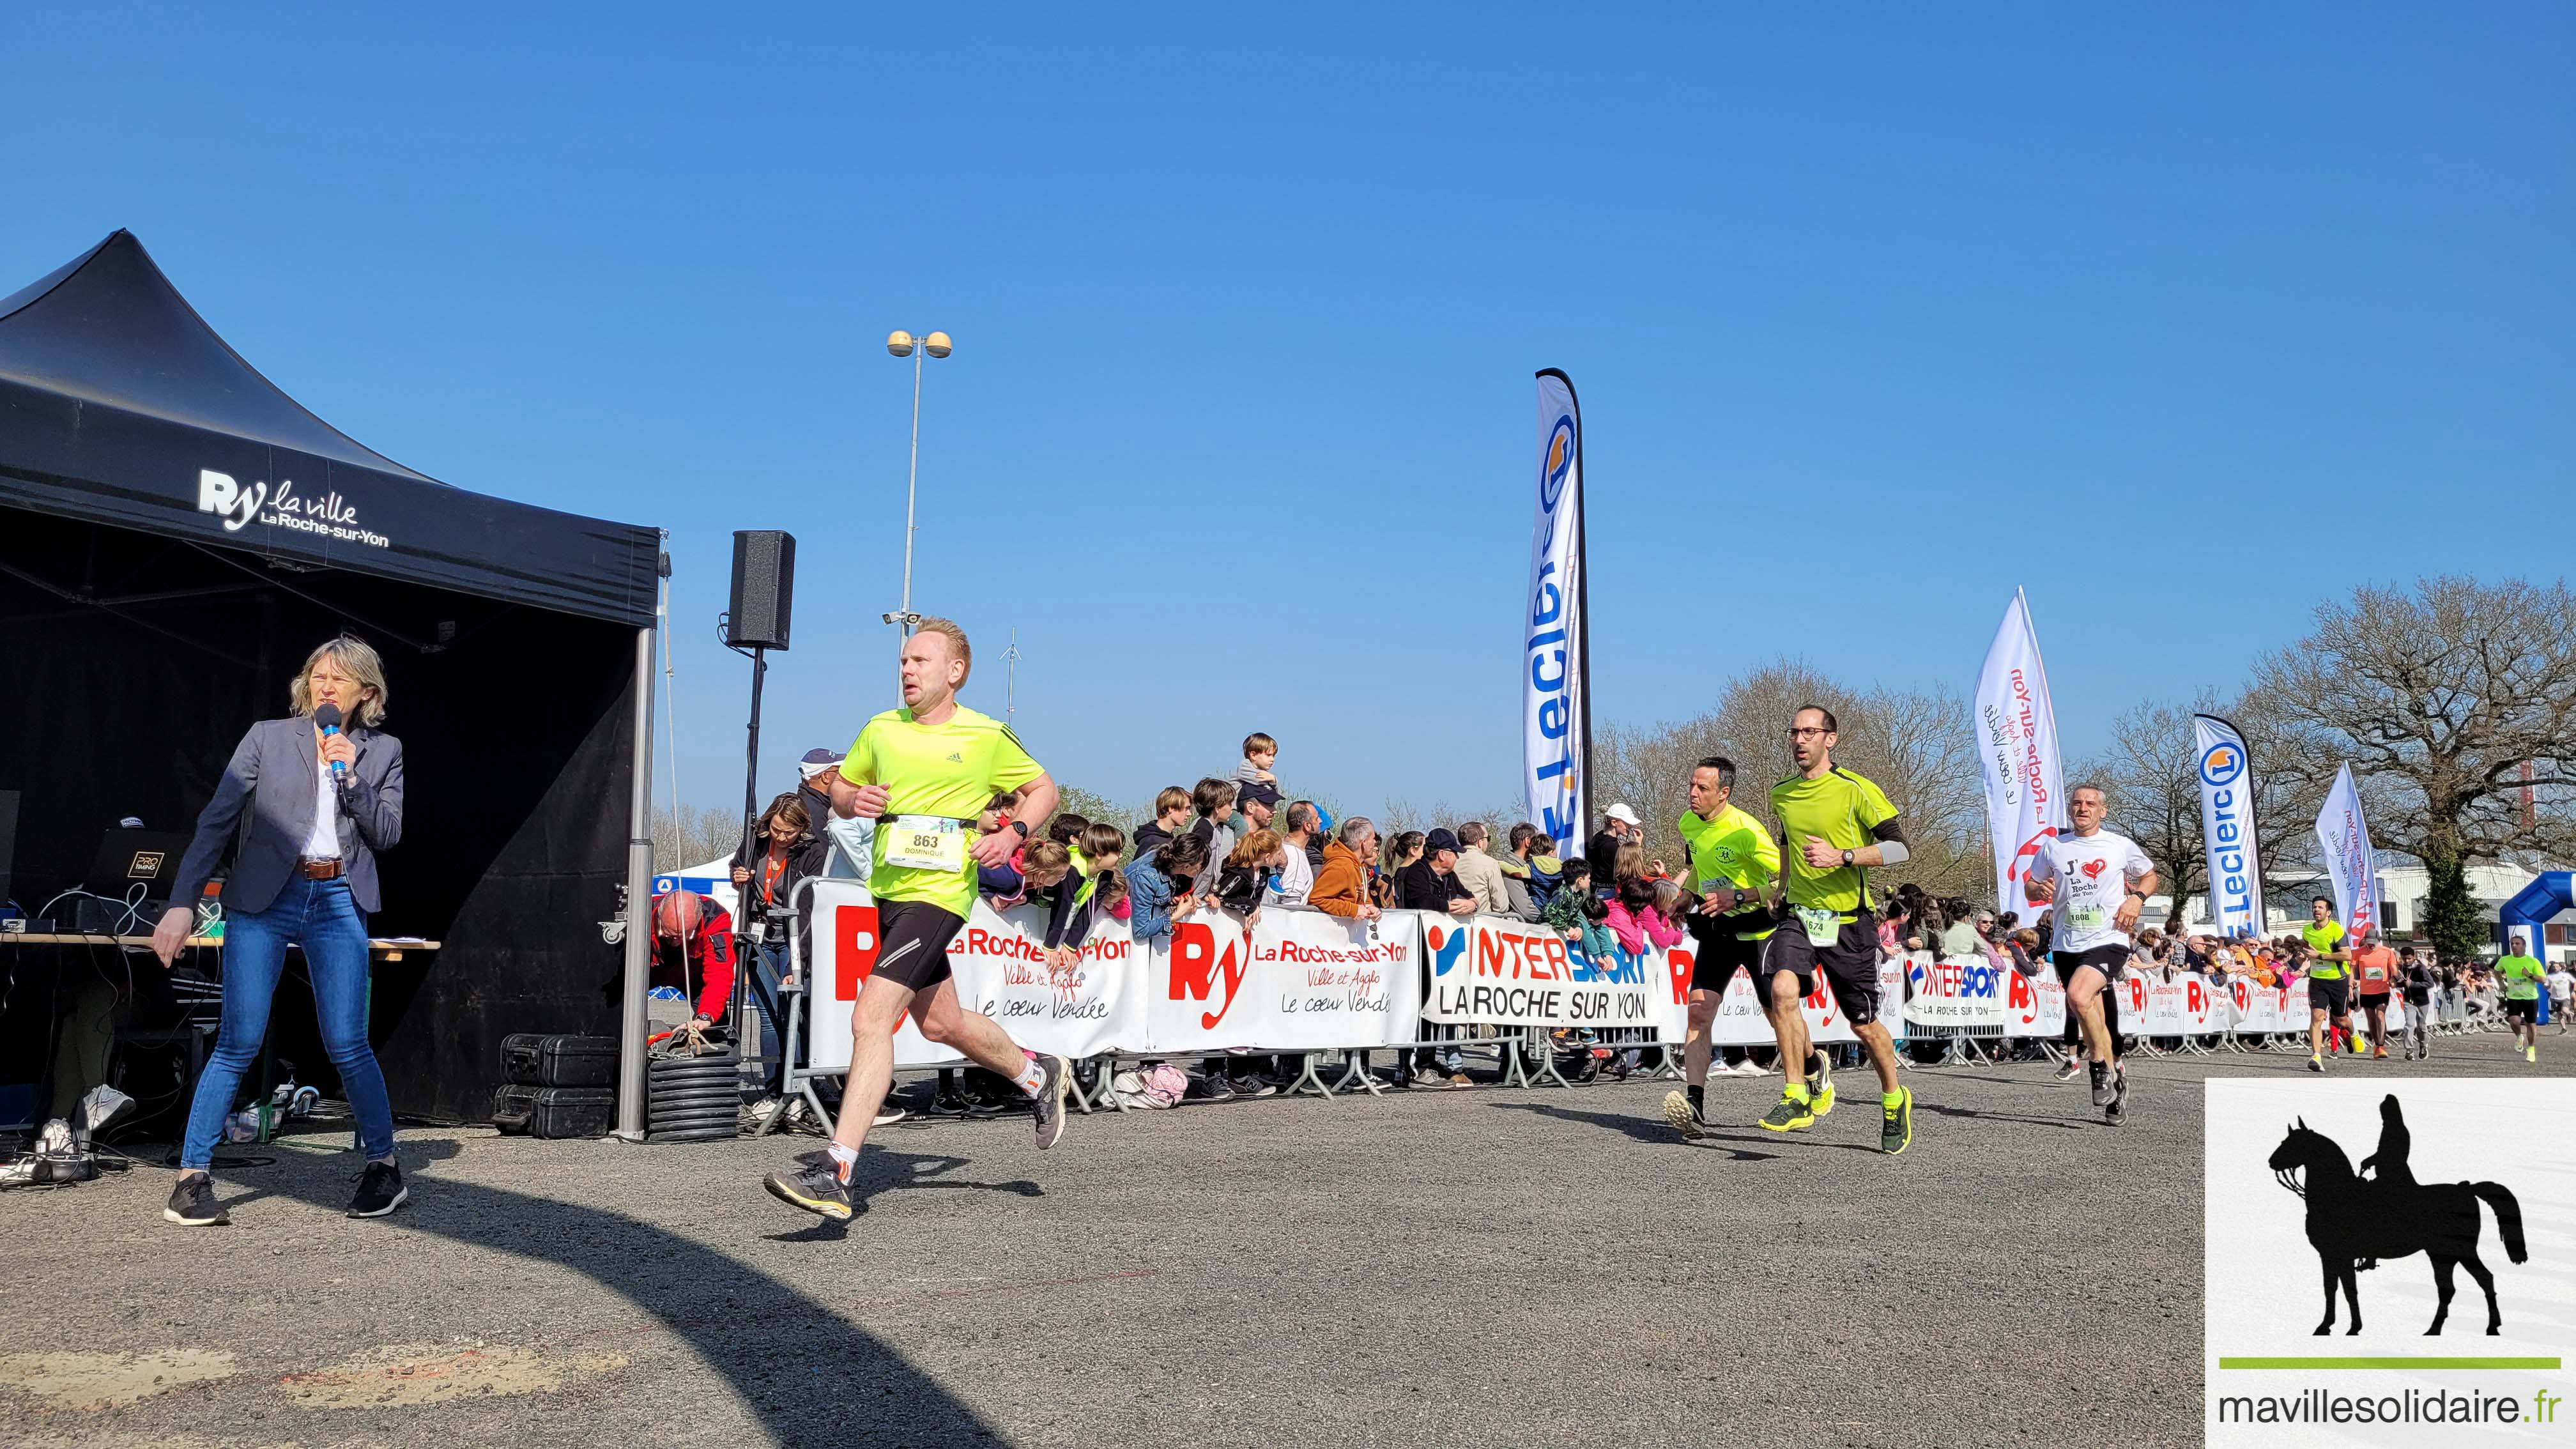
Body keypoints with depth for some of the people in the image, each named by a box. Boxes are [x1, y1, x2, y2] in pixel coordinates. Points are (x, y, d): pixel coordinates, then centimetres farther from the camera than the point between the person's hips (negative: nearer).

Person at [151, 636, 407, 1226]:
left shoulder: (382, 751, 10)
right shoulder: (269, 737, 6)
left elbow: (387, 834, 4)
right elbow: (216, 821, 1)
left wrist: (349, 775, -10)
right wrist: (183, 903, -7)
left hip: (338, 902, 1)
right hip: (264, 899, -1)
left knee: (347, 1045, -2)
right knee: (238, 1043, -5)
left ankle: (384, 1169, 12)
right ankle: (192, 1178, 4)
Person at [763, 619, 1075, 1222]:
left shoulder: (988, 737, -3)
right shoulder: (881, 730, 9)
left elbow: (1043, 789, 9)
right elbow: (841, 787, 21)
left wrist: (1013, 834, -9)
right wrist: (853, 800, -2)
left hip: (939, 894, -7)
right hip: (887, 890, 7)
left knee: (870, 1019, -17)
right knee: (939, 1022, 19)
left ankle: (834, 1177, -16)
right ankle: (1037, 1074, 45)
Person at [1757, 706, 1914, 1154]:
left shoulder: (1856, 790, -8)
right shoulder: (1781, 794, 9)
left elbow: (1899, 848, -12)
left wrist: (1842, 856, -23)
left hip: (1848, 921, -3)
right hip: (1798, 915, 4)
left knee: (1864, 1024, 4)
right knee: (1781, 990, -23)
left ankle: (1894, 1101, 32)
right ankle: (1800, 1096, -7)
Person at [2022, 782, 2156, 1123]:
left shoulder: (2121, 846, 3)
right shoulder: (2052, 846, 8)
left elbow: (2149, 876, 19)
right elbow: (2030, 889, 15)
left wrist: (2136, 898, -1)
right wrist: (2039, 889, -9)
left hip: (2109, 941, -4)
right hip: (2066, 945, 4)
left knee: (2078, 996, -27)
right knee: (2093, 1021, 8)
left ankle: (2103, 1066, -7)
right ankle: (2116, 1071, 28)